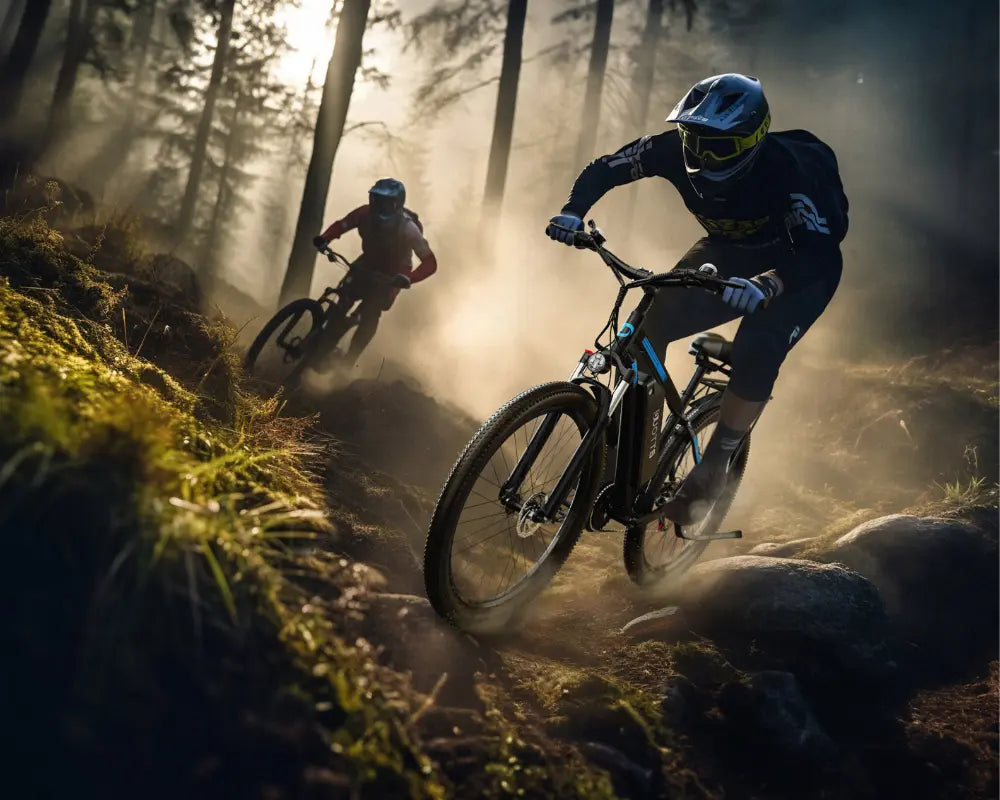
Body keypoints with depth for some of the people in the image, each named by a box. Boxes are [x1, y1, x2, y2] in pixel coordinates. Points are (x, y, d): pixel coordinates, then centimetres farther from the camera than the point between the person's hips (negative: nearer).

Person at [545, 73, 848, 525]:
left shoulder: (787, 169, -36)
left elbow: (824, 258, -42)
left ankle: (712, 470, -10)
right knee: (649, 323, -18)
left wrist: (767, 286, -60)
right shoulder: (677, 148, -23)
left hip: (795, 270, -4)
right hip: (727, 255, 5)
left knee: (756, 353, -30)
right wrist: (573, 212, -30)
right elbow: (603, 170, -11)